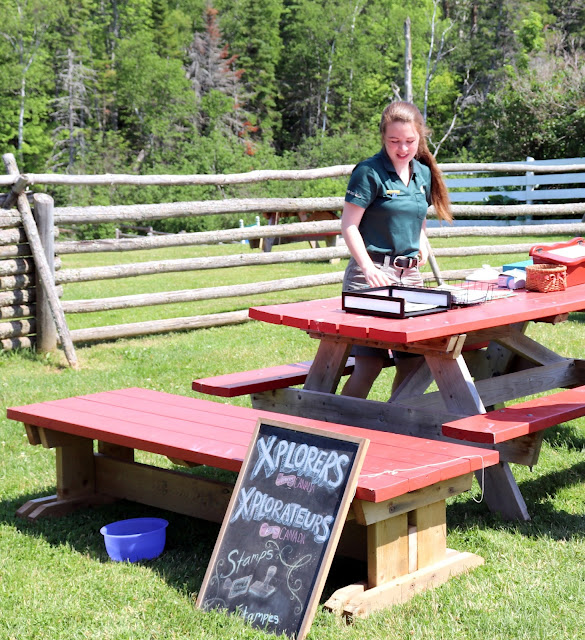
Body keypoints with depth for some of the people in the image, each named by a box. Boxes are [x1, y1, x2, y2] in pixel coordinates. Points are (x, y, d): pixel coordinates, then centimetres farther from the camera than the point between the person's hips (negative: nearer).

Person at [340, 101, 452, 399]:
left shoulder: (423, 173, 13)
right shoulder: (370, 172, -8)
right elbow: (349, 225, -10)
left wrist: (422, 245, 7)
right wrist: (369, 269, -19)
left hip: (409, 273, 7)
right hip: (373, 274, -7)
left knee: (413, 360, 6)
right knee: (369, 363, -12)